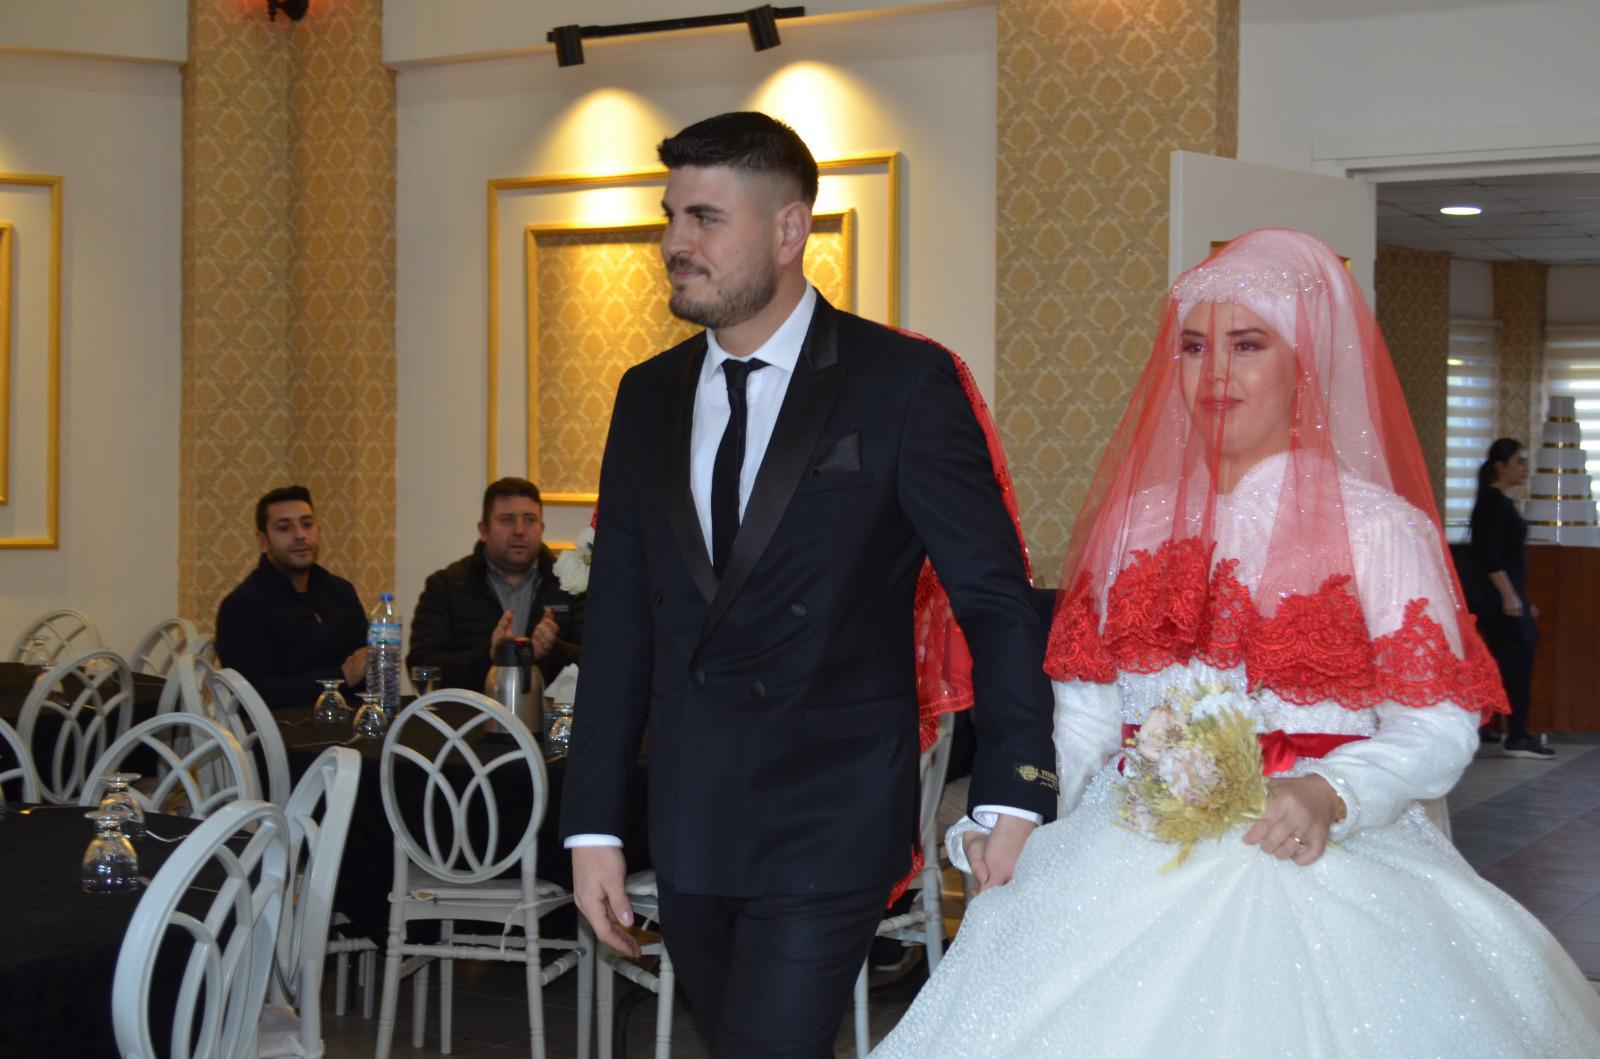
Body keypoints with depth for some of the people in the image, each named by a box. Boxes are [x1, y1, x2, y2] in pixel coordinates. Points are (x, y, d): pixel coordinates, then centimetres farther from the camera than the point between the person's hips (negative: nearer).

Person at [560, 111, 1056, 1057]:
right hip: (688, 828, 5)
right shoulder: (649, 396, 9)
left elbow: (997, 604, -6)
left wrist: (1014, 801, -14)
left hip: (832, 825, -5)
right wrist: (594, 827, 8)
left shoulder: (903, 381, -6)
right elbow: (620, 624, 10)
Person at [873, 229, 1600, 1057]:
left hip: (1309, 866, -3)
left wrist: (1332, 795, -24)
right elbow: (1085, 715, 11)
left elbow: (1437, 725, -7)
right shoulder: (1137, 522, 11)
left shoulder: (1379, 529, -4)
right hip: (1130, 865, 4)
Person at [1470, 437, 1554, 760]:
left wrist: (1522, 599, 26)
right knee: (1515, 666, -9)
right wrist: (1508, 595, -24)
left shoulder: (1503, 502, 18)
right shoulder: (1492, 501, -11)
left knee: (1518, 666, 10)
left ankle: (1518, 736, 14)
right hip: (1499, 597, -10)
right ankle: (1516, 739, -6)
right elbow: (1488, 555, -20)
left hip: (1509, 596, 10)